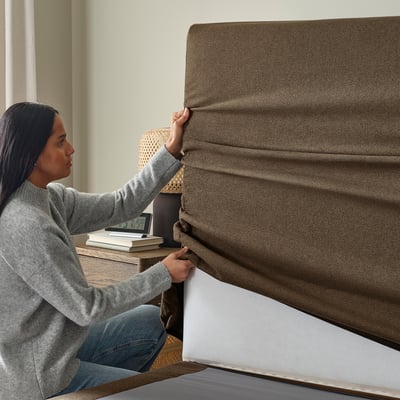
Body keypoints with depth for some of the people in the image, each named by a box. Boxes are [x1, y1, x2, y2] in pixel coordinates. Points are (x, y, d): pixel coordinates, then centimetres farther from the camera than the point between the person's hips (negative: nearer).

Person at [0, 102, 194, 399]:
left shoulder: (49, 198, -2)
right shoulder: (26, 226, -29)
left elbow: (121, 206, 2)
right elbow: (87, 307, -23)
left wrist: (172, 150, -5)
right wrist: (164, 274, -14)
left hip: (55, 346, 9)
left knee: (151, 322, 20)